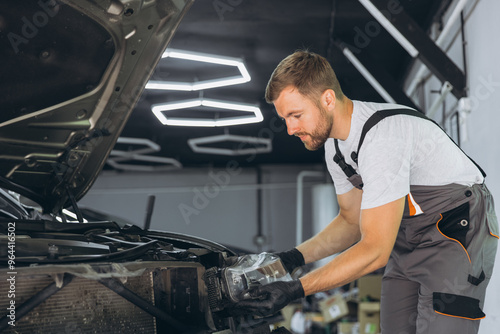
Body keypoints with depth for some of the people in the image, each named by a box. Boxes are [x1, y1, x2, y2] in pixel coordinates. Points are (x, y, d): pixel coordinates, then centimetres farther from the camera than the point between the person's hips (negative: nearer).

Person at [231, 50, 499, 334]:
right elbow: (352, 220, 10)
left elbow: (375, 250, -30)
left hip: (459, 233, -8)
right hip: (407, 238, 8)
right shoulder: (334, 145, -2)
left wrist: (295, 290, -30)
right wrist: (294, 257, -5)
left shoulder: (382, 137, -31)